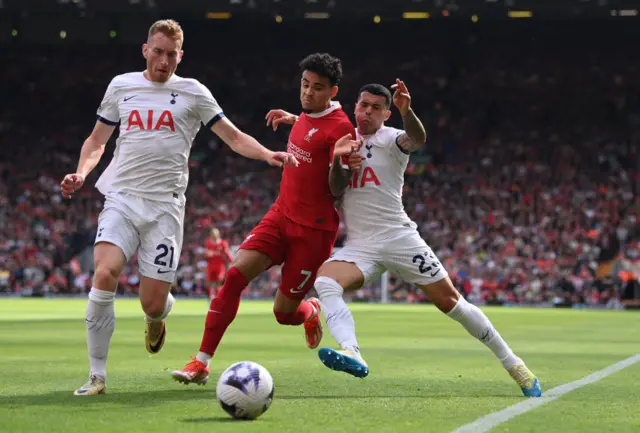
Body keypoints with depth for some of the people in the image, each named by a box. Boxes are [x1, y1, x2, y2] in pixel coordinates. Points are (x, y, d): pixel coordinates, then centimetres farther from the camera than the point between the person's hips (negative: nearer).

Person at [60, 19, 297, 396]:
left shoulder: (192, 92, 7)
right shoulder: (121, 86, 13)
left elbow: (235, 138, 6)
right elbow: (97, 140, 21)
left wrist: (268, 155, -12)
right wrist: (81, 173, 2)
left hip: (165, 206, -1)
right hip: (121, 198, 1)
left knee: (153, 303, -7)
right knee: (105, 273, -24)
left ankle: (156, 319, 36)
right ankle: (98, 375, -14)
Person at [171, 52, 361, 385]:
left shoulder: (340, 127, -14)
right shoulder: (307, 116, 7)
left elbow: (336, 190, -19)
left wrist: (338, 159, -37)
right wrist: (292, 119, 24)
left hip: (314, 230, -6)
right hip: (281, 216, 6)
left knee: (284, 313, -2)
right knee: (235, 275, -16)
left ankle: (311, 312, 38)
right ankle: (201, 363, -15)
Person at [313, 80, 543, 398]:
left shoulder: (388, 139, -4)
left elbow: (417, 139, -28)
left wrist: (406, 110, -49)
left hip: (399, 238, -4)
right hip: (359, 247, 4)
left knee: (450, 301, -4)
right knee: (324, 282, -26)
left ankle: (512, 363, 10)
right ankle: (352, 354, -43)